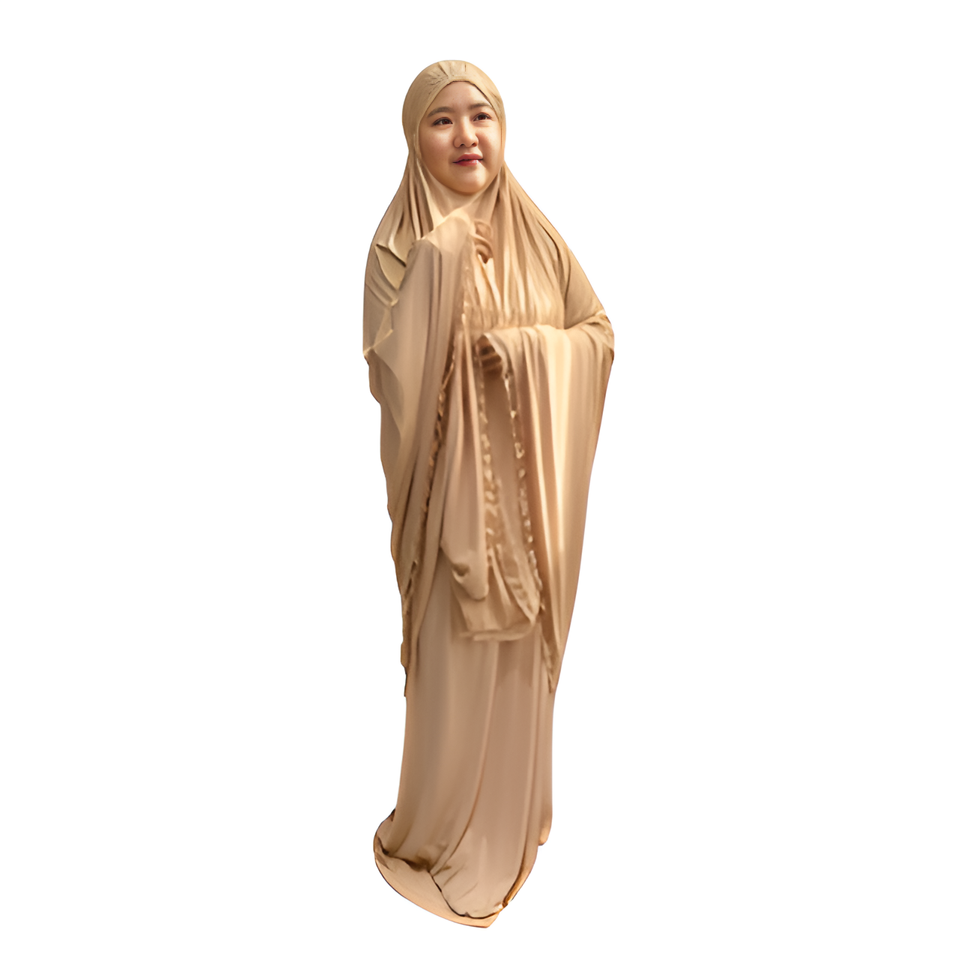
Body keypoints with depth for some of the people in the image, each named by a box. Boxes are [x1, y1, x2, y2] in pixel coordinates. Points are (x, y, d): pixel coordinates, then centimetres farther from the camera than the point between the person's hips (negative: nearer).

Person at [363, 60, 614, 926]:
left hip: (529, 483, 4)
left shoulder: (535, 234, 5)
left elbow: (600, 332, 5)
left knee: (525, 653, 16)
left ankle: (515, 814, 41)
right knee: (455, 659, 6)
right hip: (452, 486, -4)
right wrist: (437, 261, -23)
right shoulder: (400, 246, -7)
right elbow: (391, 376, -18)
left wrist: (531, 348, -13)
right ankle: (444, 832, 31)